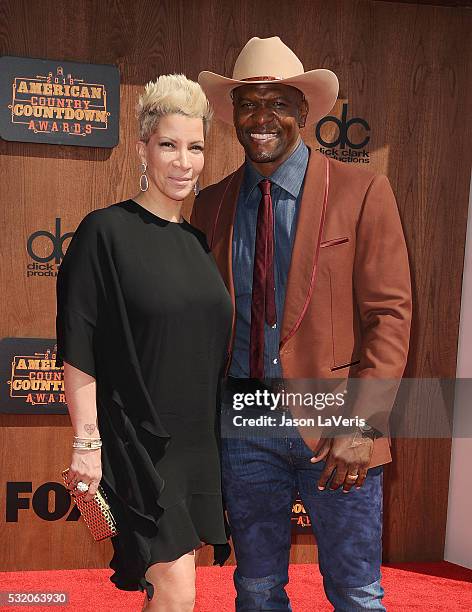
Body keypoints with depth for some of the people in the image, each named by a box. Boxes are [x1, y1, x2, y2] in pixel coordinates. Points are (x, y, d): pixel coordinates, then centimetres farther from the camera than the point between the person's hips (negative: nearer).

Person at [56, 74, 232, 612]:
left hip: (197, 443, 6)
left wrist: (219, 439, 16)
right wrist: (87, 443, -16)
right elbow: (78, 349, -12)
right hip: (136, 441, -6)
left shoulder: (197, 241, 10)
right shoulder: (106, 231, -9)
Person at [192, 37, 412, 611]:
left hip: (333, 423, -3)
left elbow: (389, 314, -7)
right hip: (243, 421, 3)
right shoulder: (210, 204, 7)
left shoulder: (361, 192, -3)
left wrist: (363, 425, -15)